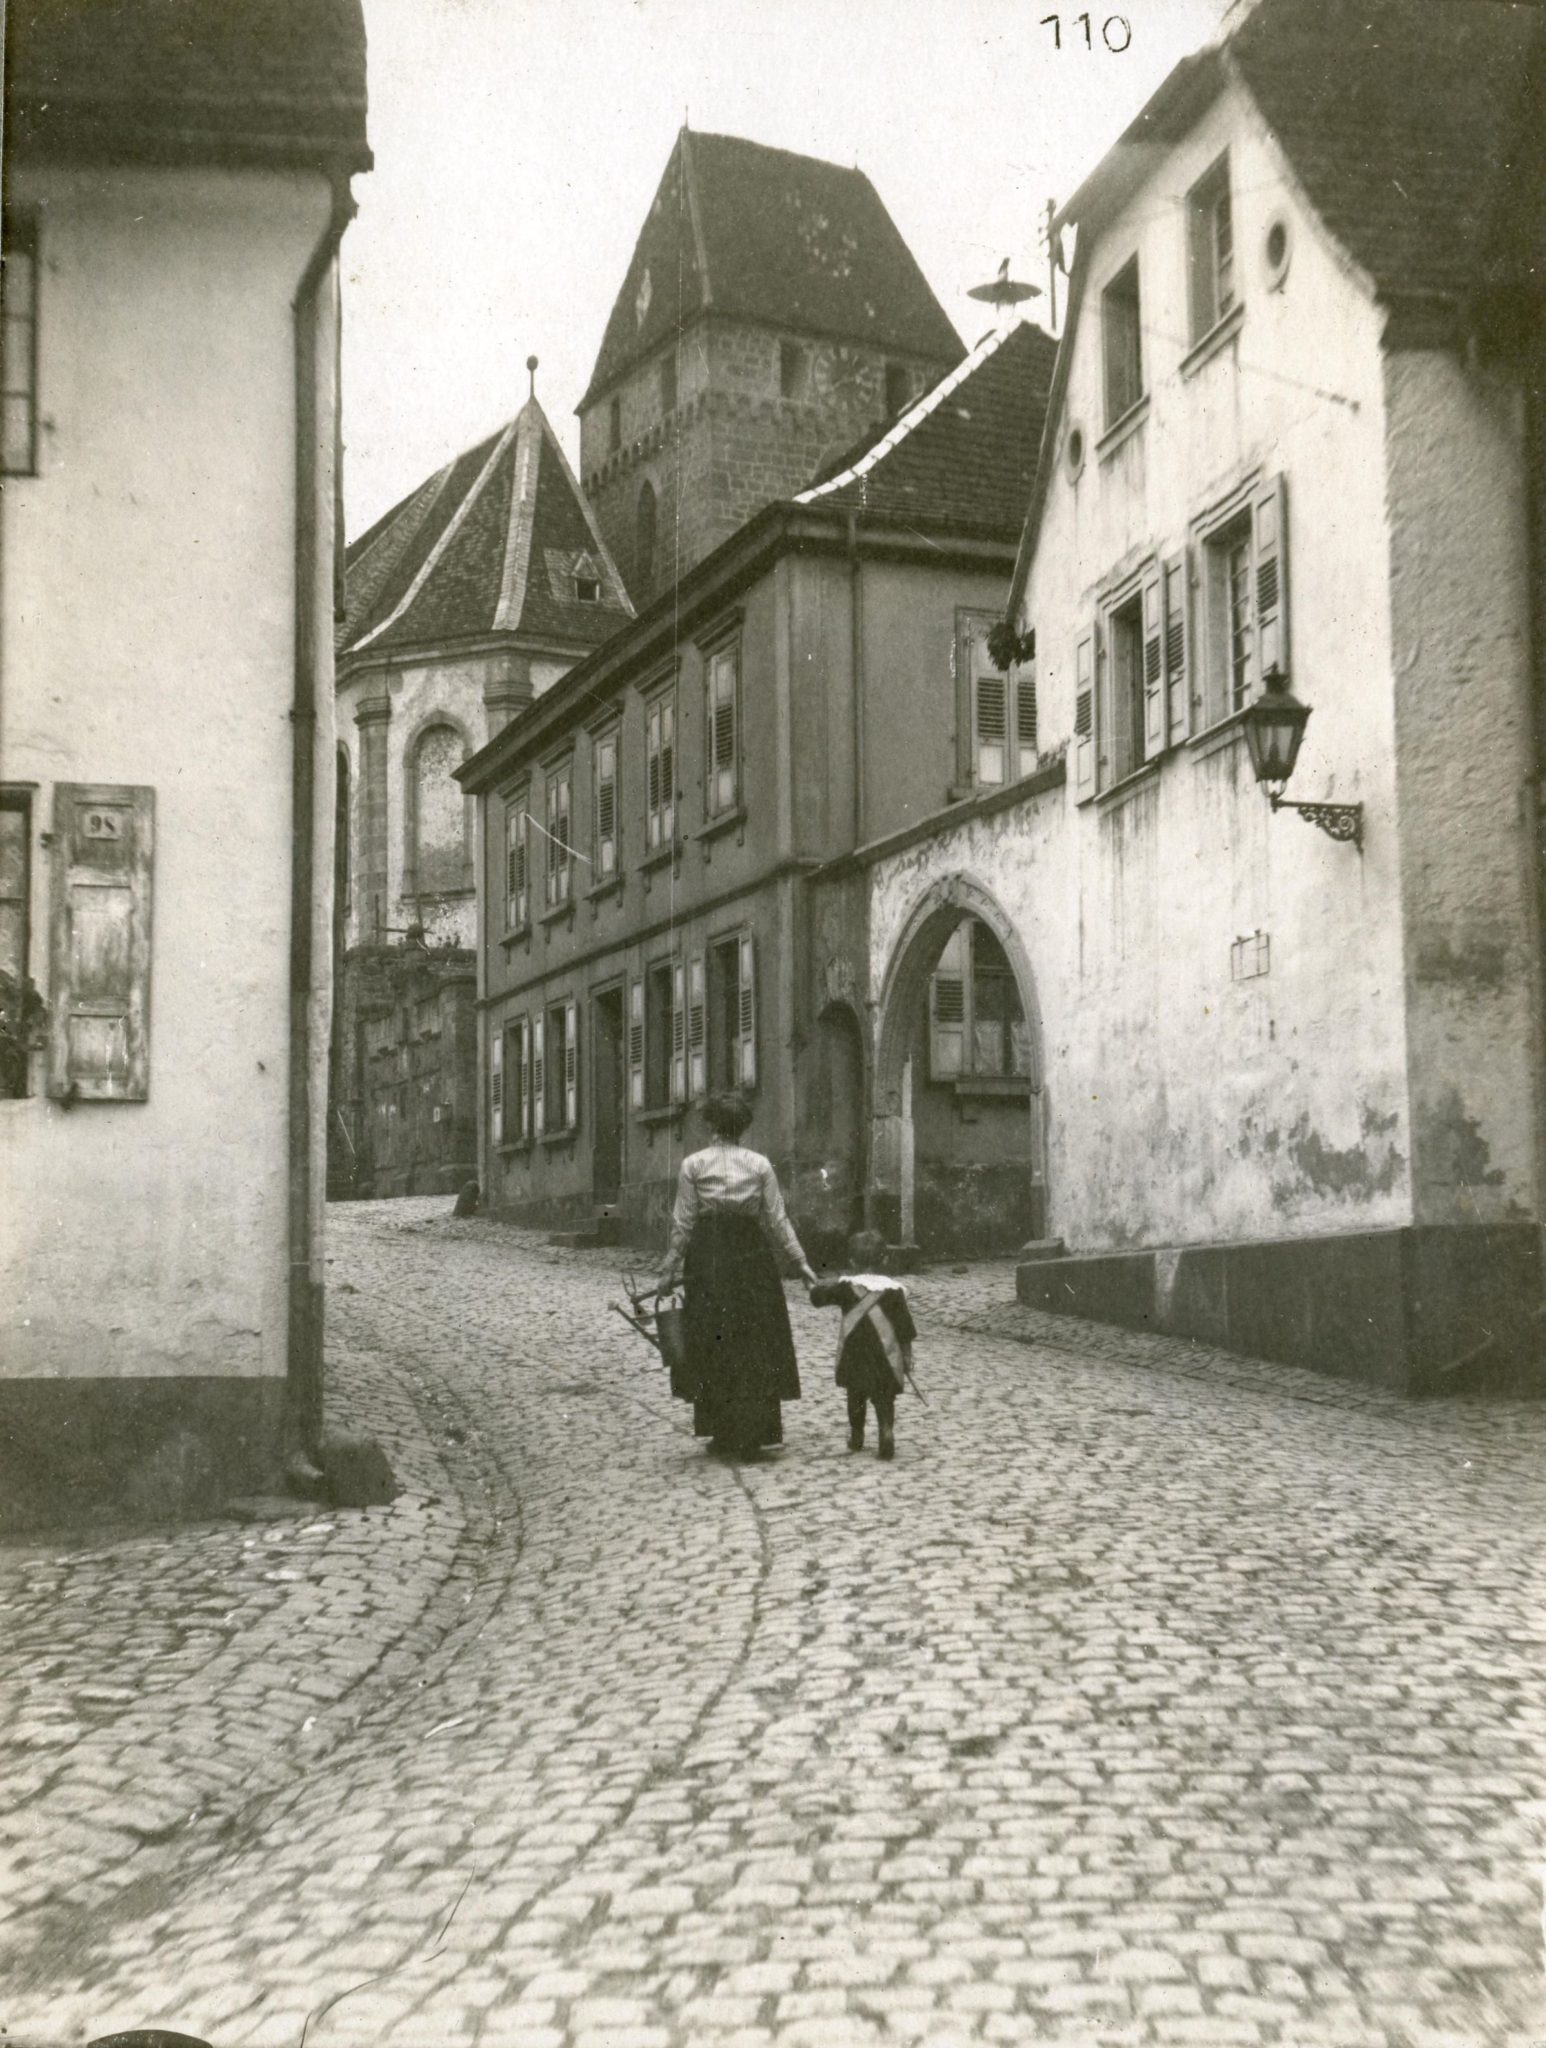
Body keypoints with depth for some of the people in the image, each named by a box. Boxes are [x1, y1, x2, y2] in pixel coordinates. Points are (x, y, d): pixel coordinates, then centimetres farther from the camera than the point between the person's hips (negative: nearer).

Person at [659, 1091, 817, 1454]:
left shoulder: (693, 1164, -2)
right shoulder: (760, 1164, 1)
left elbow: (683, 1223, -4)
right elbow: (778, 1220, 1)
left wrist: (670, 1268, 2)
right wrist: (800, 1262, 7)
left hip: (707, 1260, -1)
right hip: (752, 1257, 1)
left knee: (713, 1346, 8)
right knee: (755, 1345, 7)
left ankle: (722, 1433, 10)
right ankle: (751, 1434, 5)